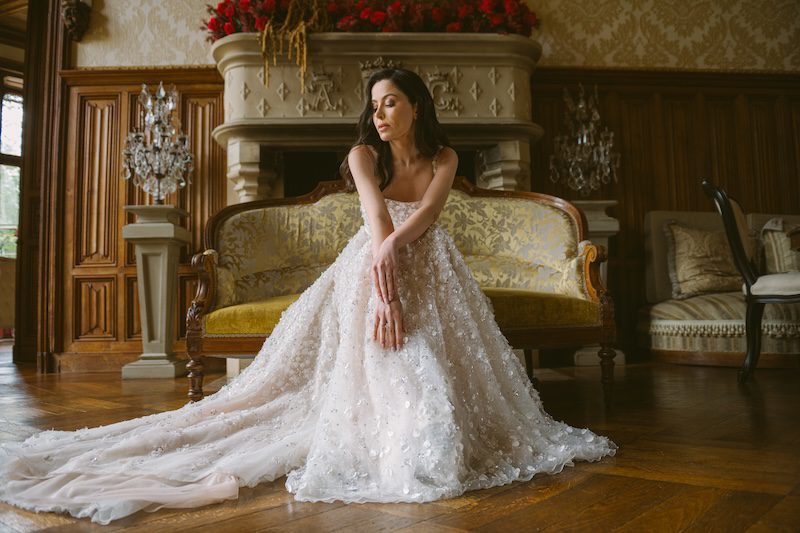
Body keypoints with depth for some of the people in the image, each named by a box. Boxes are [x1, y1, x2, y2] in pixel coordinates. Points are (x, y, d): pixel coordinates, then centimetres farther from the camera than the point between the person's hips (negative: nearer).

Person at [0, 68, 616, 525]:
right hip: (376, 268, -3)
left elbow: (427, 212, -18)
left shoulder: (443, 157, 3)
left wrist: (394, 247, -39)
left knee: (442, 364, -2)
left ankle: (439, 442, 16)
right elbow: (377, 217, -22)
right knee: (383, 364, -15)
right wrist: (386, 290, -36)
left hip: (431, 272, 3)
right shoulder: (364, 154, -5)